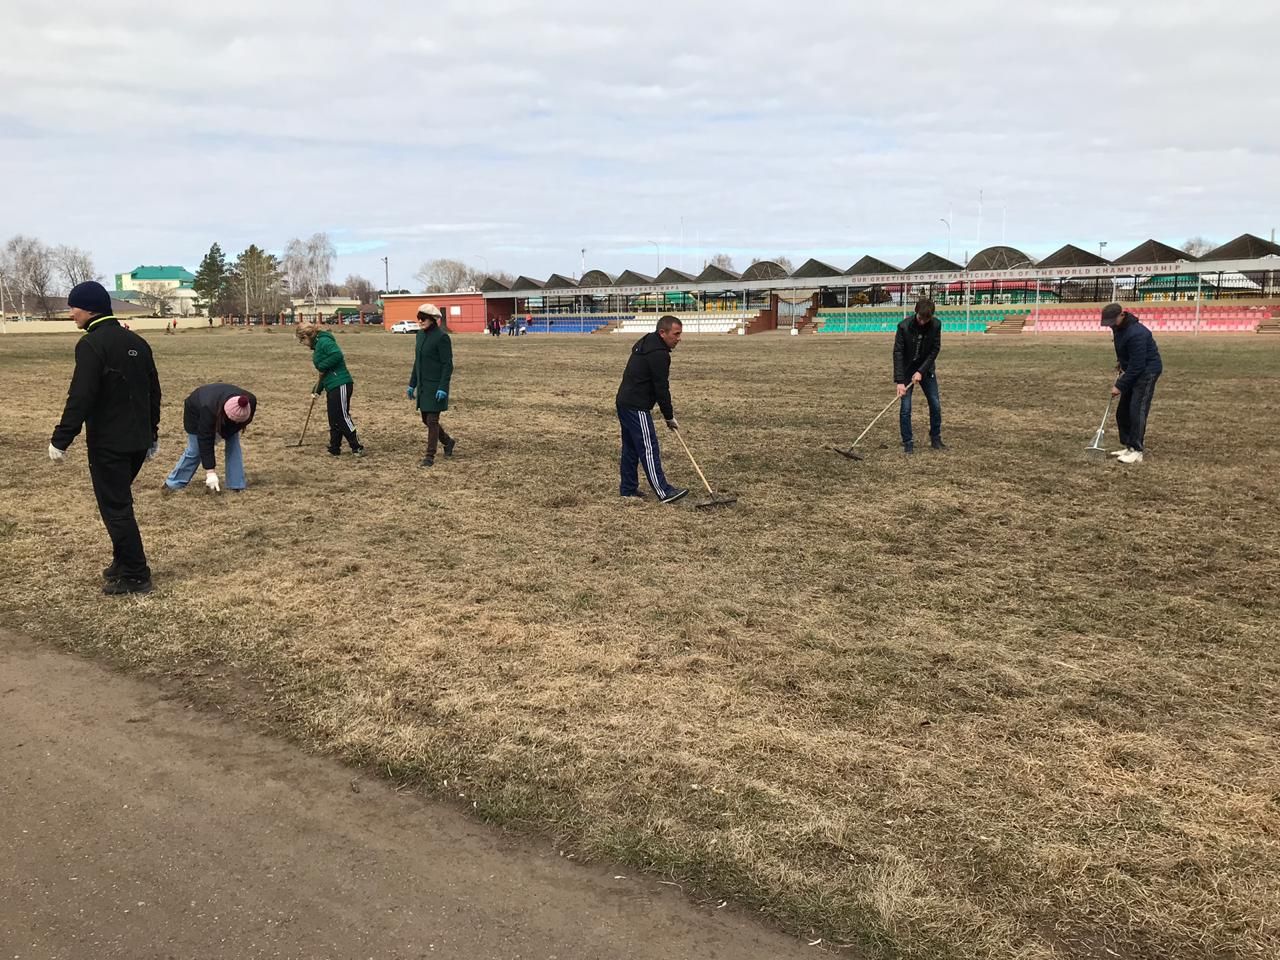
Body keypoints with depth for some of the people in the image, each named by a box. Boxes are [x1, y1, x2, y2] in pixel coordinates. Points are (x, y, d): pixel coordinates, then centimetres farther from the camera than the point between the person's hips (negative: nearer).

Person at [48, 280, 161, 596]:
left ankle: (136, 576, 3)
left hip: (108, 444, -8)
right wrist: (152, 434, 23)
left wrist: (60, 440, -15)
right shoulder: (137, 342, 10)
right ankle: (123, 562, 29)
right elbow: (153, 391, 15)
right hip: (138, 441, 8)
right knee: (119, 502, 21)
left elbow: (80, 397, -20)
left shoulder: (91, 344, -14)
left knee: (115, 508, -1)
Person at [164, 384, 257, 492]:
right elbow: (206, 442, -39)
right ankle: (173, 483, 19)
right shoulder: (209, 410, -46)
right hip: (196, 411, -4)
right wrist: (210, 473, -40)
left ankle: (237, 486, -3)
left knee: (234, 444, -10)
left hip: (223, 414, 4)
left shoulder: (251, 402, -36)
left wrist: (228, 438, -8)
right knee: (195, 450, 0)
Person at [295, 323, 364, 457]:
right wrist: (318, 390, 26)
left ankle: (357, 448, -2)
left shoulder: (324, 341, -10)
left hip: (340, 385, -10)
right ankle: (334, 449, 18)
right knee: (334, 420, 12)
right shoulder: (317, 345, 21)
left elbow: (337, 355, -28)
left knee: (342, 417, -7)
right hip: (332, 387, 10)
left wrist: (322, 366, -17)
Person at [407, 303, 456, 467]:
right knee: (426, 420, 14)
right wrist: (412, 384, 16)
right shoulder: (420, 335, 9)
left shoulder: (441, 337, -14)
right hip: (423, 385, 8)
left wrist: (443, 387, -20)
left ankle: (430, 456, 5)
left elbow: (448, 364, -15)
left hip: (436, 386, -8)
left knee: (432, 420, -3)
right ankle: (448, 442, 36)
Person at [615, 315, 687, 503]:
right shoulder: (658, 354, -18)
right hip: (637, 408, -10)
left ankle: (628, 489, 20)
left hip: (624, 402, 10)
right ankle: (664, 492, -7)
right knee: (649, 449, -9)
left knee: (630, 448, 14)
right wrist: (670, 417, -6)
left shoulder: (645, 344, 14)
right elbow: (661, 388, -16)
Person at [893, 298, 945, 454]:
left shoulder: (936, 325, -14)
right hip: (907, 369, -3)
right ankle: (908, 442, 3)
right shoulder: (904, 326, -22)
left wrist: (921, 371, -19)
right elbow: (898, 353, -23)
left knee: (936, 404, 3)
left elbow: (934, 350, -10)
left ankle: (936, 439, 19)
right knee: (906, 407, -8)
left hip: (925, 368, 3)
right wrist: (899, 381, -29)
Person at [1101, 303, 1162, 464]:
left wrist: (1120, 385, -23)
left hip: (1147, 371, -10)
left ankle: (1137, 452, -13)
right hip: (1133, 370, 10)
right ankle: (1127, 446, 16)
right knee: (1123, 410, 9)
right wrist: (1120, 361, 9)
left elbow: (1137, 366, -28)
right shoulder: (1118, 328, 1)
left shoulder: (1136, 333, -29)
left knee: (1137, 410, -15)